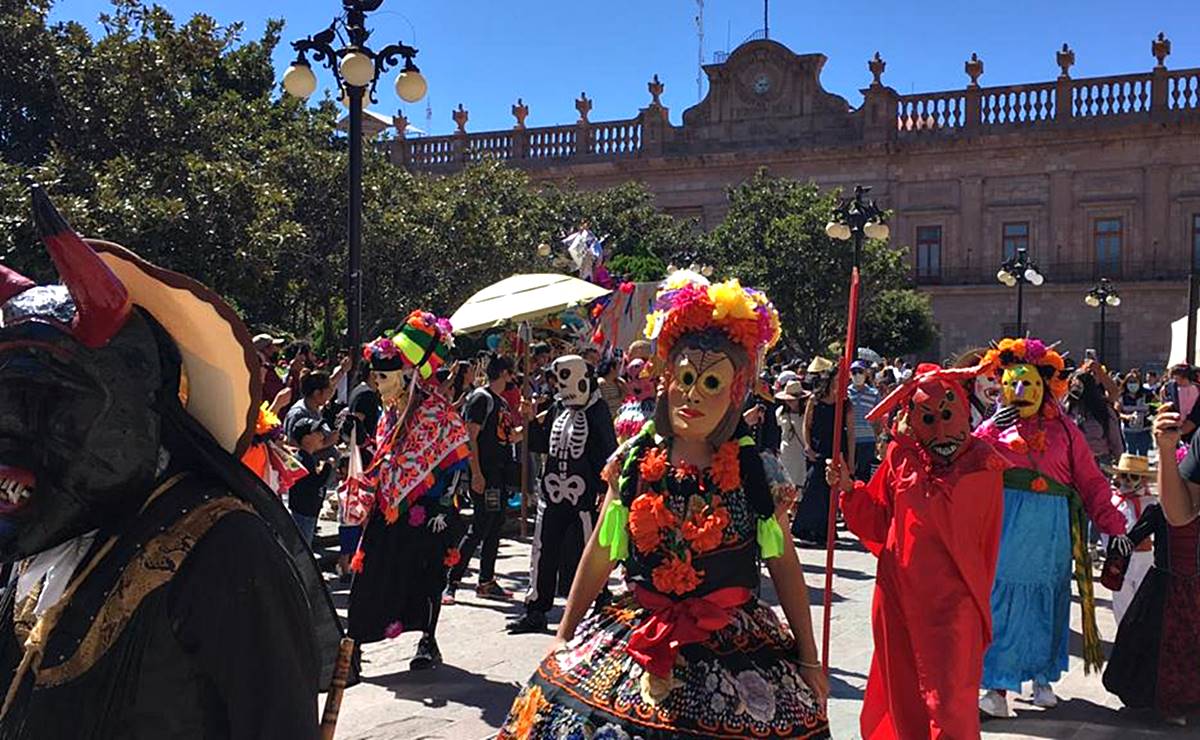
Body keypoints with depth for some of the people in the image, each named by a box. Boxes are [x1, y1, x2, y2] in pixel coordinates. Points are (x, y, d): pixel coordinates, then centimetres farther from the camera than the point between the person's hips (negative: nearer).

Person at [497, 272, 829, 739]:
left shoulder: (754, 469, -5)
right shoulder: (635, 460, -1)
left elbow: (784, 565, 0)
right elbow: (599, 554, 6)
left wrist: (808, 659, 1)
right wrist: (564, 638, 11)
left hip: (735, 648, -1)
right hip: (637, 639, 2)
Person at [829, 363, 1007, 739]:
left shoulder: (982, 464, -5)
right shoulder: (900, 455, 1)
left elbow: (985, 540, -1)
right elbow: (878, 521, 7)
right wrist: (849, 489, -6)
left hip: (951, 599, -3)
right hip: (898, 592, 3)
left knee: (948, 701, -3)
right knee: (902, 695, 16)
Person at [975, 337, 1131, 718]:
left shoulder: (1063, 429, 7)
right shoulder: (994, 426, 8)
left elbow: (1091, 480, 5)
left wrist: (1113, 526, -1)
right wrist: (991, 430, -17)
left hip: (1051, 528, 1)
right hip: (1006, 527, -1)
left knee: (1045, 603, 11)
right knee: (1002, 602, -3)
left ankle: (1042, 678, 30)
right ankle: (998, 687, 3)